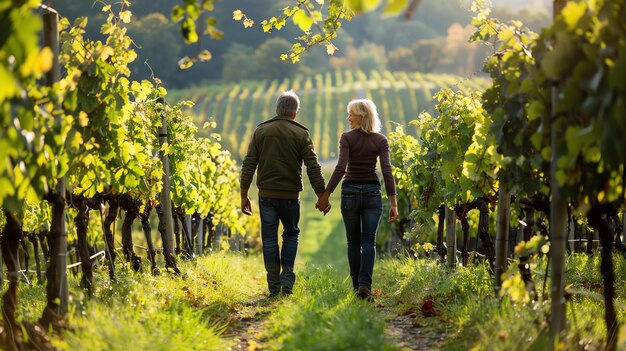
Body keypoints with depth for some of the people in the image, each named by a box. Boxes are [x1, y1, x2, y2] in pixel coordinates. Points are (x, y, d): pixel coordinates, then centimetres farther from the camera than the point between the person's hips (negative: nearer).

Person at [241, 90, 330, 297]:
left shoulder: (261, 131, 2)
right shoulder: (301, 134, -2)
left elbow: (248, 165, -1)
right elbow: (313, 167, -6)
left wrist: (244, 195, 2)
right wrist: (321, 196, -1)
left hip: (266, 194, 1)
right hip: (290, 194, -1)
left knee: (269, 239, 7)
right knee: (291, 233, 18)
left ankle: (274, 286, 7)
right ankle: (287, 277, 3)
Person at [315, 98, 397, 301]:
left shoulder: (347, 138, -6)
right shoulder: (380, 140, 0)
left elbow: (340, 168, -15)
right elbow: (387, 172, -7)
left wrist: (326, 195, -12)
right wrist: (393, 203, -6)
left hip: (350, 192, -1)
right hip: (372, 192, 1)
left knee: (354, 242, 12)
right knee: (368, 241, -1)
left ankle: (357, 286, 17)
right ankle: (365, 284, -19)